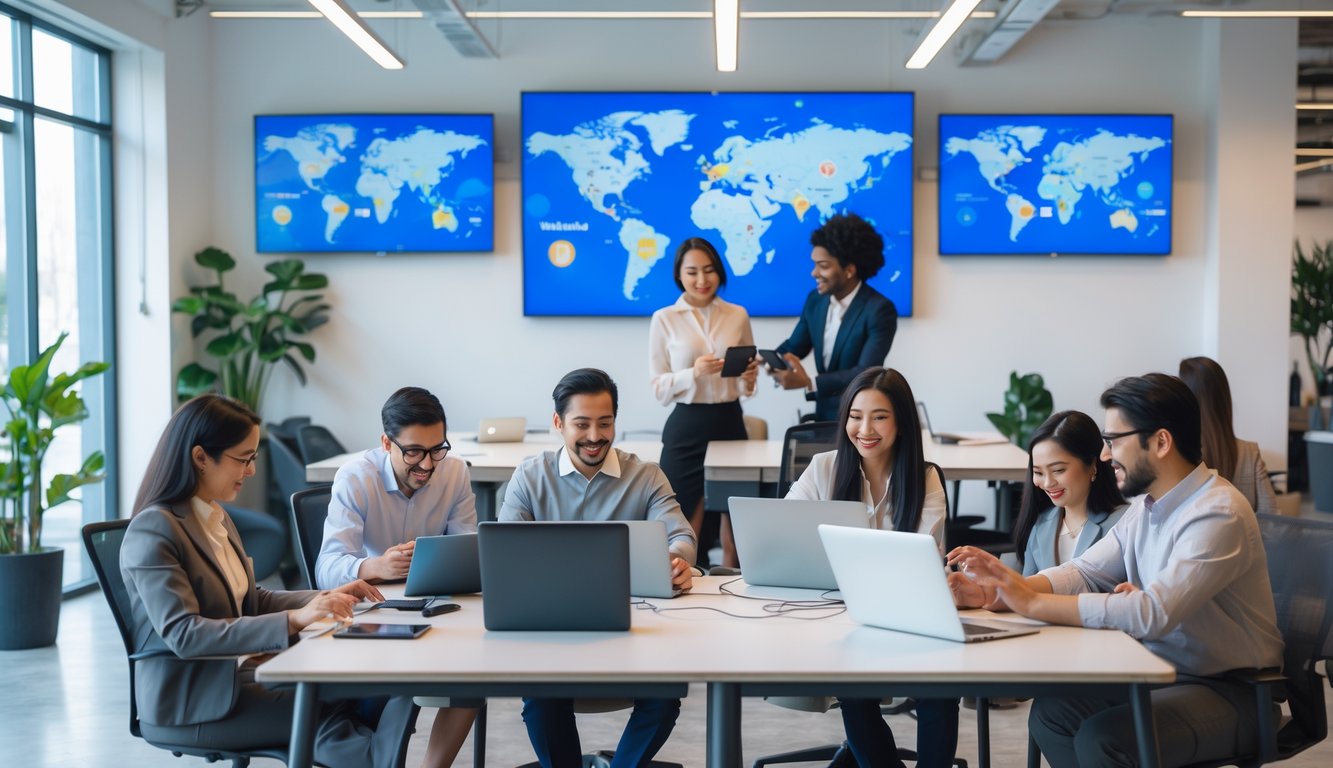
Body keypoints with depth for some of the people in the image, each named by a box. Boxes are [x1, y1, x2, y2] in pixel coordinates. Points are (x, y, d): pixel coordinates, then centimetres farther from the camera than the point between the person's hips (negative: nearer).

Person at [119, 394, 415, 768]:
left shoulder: (216, 516, 12)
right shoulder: (153, 531, -15)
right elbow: (184, 634, -25)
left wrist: (326, 598, 4)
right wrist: (293, 620, -31)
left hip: (235, 668, 7)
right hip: (189, 700, -7)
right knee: (330, 708, -23)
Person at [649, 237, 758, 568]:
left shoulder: (738, 315, 7)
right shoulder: (664, 319, 0)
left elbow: (746, 387, 14)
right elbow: (659, 389, -3)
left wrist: (749, 379, -9)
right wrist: (694, 373, -20)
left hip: (730, 424, 3)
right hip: (687, 429, -2)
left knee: (736, 528, 7)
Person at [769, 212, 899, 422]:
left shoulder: (879, 310, -20)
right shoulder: (815, 299, 0)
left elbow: (866, 373, -27)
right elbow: (794, 346, 11)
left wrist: (808, 383, -35)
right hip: (823, 414, 6)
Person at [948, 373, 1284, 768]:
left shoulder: (1217, 514, -23)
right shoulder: (1145, 505, 5)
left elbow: (1153, 613, -33)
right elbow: (1084, 572, 2)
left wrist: (1032, 603, -31)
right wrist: (996, 590, -15)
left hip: (1229, 691, -8)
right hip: (1162, 673, 8)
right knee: (1051, 712, -6)